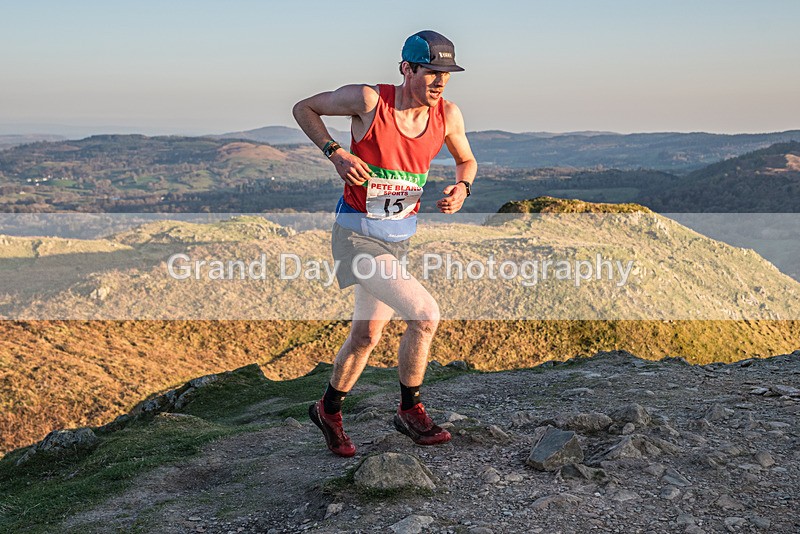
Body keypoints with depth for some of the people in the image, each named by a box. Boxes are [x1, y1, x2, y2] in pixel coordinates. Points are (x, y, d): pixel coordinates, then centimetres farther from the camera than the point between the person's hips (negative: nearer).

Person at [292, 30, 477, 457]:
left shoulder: (448, 115, -3)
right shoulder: (368, 100, -16)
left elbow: (466, 160, 16)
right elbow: (303, 108, -2)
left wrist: (462, 187, -7)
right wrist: (336, 153, -16)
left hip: (400, 237, 6)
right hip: (357, 234, -6)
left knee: (366, 334, 15)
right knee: (424, 315, -17)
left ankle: (329, 410, 37)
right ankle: (410, 412, 4)